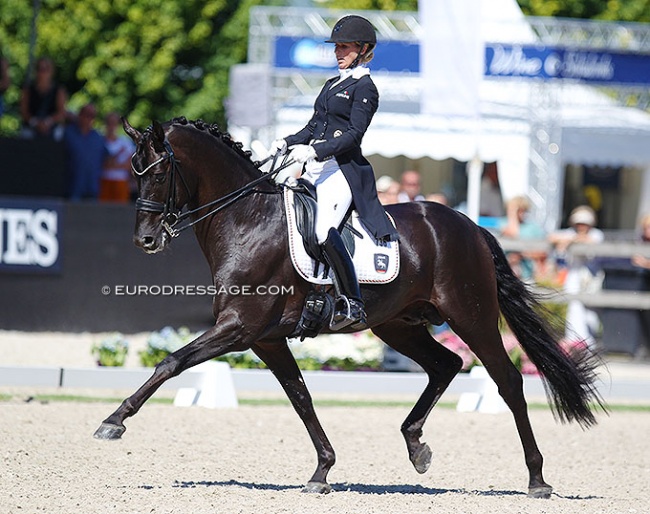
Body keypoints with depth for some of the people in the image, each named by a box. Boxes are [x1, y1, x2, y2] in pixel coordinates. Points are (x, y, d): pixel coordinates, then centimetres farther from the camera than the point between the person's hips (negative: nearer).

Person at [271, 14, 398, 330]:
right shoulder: (332, 85, 22)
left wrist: (316, 151, -24)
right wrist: (287, 143, 6)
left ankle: (352, 304, -26)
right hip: (315, 172, 9)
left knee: (323, 231, -29)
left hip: (342, 170, -9)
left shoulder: (364, 88, -4)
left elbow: (354, 134, -14)